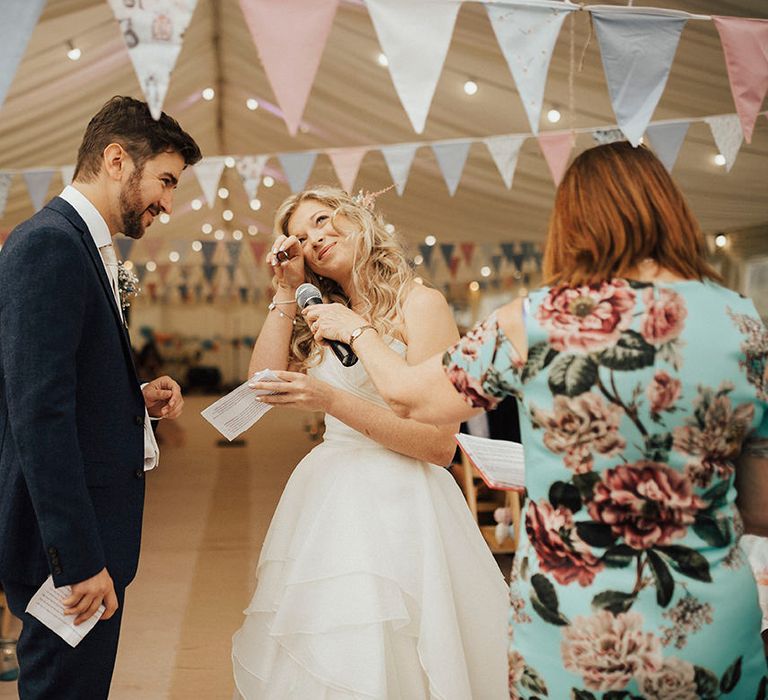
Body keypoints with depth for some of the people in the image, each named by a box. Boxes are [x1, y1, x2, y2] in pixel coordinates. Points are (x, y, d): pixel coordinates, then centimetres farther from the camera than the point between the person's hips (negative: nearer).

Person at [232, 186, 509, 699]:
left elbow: (440, 443, -14)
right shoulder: (326, 316, 14)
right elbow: (263, 384, 2)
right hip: (326, 500, 6)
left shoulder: (419, 304, -8)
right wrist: (287, 293, 3)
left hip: (394, 504, -6)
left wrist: (331, 400, -22)